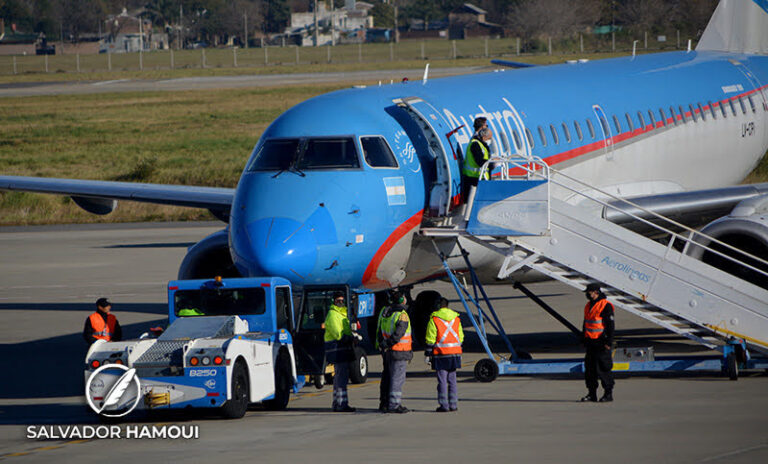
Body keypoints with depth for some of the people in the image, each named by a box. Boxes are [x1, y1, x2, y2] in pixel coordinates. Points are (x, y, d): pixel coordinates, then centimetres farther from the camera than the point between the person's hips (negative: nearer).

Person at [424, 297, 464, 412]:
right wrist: (459, 351, 23)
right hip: (454, 353, 5)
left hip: (440, 353, -5)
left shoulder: (434, 319, -5)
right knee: (452, 379, 12)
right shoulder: (456, 318, 10)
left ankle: (444, 405, -3)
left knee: (442, 380, -2)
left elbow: (430, 338, -6)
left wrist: (428, 353, 0)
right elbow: (460, 337, 14)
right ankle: (453, 404, 11)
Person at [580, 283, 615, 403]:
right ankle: (591, 394, 13)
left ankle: (608, 394, -1)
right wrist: (585, 341, 21)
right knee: (589, 367, 7)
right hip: (591, 342, 8)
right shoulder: (588, 306, 15)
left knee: (603, 368, -7)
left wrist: (609, 342, -17)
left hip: (601, 342, -8)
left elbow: (610, 325, -13)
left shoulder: (605, 306, -11)